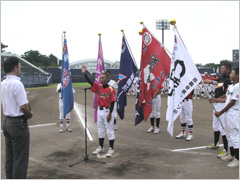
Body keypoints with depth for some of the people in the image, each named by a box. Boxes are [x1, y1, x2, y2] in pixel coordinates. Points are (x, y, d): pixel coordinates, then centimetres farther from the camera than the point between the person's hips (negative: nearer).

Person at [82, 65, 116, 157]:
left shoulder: (111, 89, -12)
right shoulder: (98, 87, 3)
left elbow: (112, 102, -13)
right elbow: (90, 82, -8)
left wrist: (110, 113, -16)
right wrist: (84, 73, -22)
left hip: (107, 111, -6)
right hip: (99, 110, 6)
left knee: (109, 130, 3)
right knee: (100, 130, 16)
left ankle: (111, 149, 13)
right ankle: (100, 147, 29)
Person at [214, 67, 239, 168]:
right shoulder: (231, 86, 14)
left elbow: (232, 102, -18)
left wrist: (221, 112, -13)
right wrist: (215, 99, 15)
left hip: (234, 114, -10)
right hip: (229, 113, 10)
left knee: (234, 135, -6)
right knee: (229, 134, 18)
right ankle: (232, 155, 30)